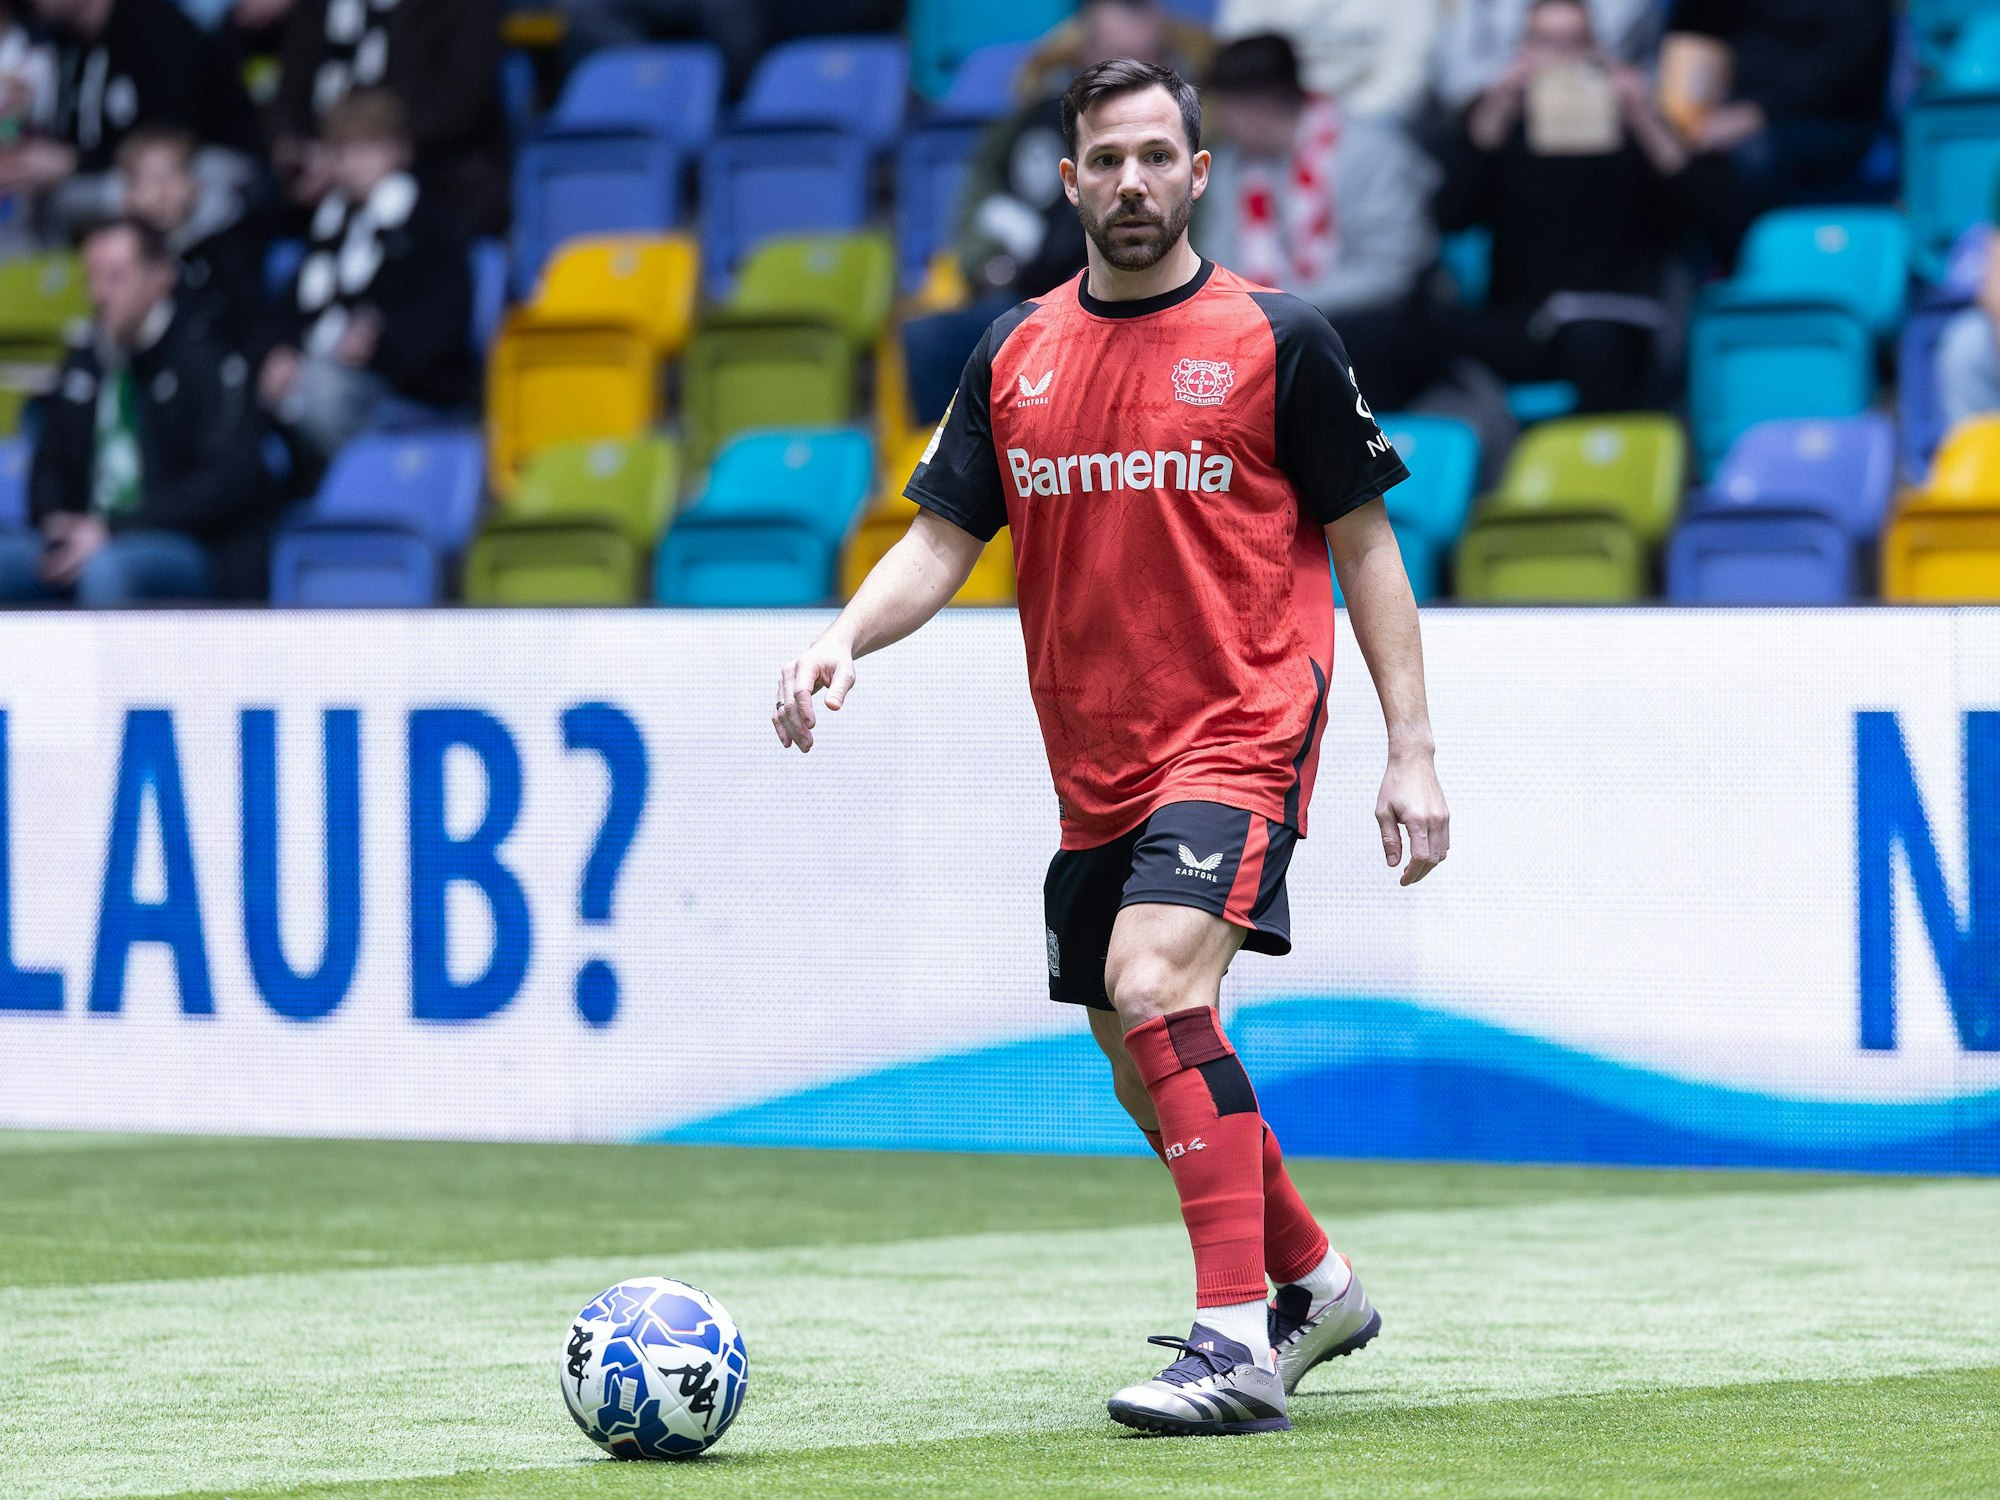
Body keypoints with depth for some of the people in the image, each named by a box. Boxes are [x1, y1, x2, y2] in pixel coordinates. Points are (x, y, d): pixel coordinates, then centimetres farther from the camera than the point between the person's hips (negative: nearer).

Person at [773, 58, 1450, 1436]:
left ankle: (1239, 1344, -28)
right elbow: (942, 540, 10)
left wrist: (1413, 749, -4)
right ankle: (1313, 1283, 36)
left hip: (1239, 740, -6)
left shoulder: (1277, 340, -3)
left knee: (1155, 987, -26)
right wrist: (846, 639, -11)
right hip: (1095, 772, 6)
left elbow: (1363, 546, 1)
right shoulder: (1016, 356, 9)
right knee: (1146, 1071, 13)